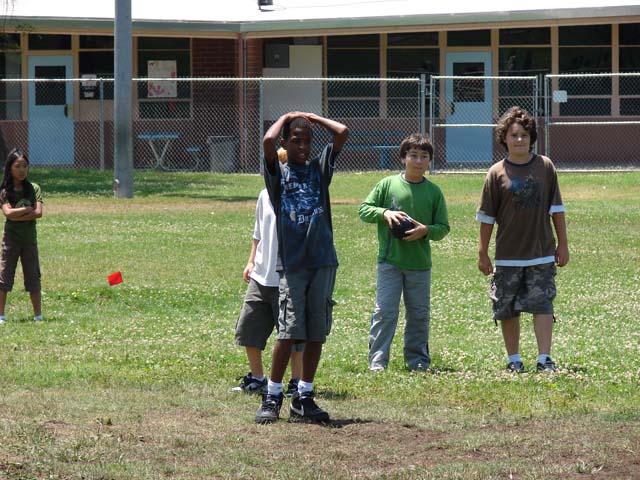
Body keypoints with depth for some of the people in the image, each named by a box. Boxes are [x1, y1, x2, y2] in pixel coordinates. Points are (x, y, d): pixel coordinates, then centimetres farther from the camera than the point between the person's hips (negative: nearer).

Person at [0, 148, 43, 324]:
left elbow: (38, 213, -11)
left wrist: (18, 215, -16)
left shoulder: (34, 189, 0)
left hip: (29, 239, 2)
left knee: (33, 278, 5)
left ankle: (38, 315, 10)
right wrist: (28, 209, -14)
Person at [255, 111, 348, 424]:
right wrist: (286, 118, 5)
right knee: (289, 333, -9)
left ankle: (304, 398, 13)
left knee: (317, 333, 4)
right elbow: (268, 140, -13)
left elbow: (342, 133, 5)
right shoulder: (278, 172, 6)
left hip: (323, 262, 3)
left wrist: (313, 118, 16)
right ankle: (272, 397, 1)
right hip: (292, 263, -3)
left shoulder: (319, 169, 15)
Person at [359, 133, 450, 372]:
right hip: (389, 261, -2)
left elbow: (443, 227, 6)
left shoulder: (434, 191, 4)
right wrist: (385, 213, -14)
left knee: (419, 314, 8)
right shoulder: (388, 184, 1)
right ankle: (377, 361, -3)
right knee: (385, 312, -6)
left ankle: (418, 360, 20)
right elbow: (364, 209, 4)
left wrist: (426, 230, -14)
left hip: (420, 263, 2)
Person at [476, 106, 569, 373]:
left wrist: (562, 244, 7)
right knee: (507, 310, 5)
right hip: (507, 256, 0)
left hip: (542, 253, 0)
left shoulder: (545, 166, 1)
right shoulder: (497, 173, -2)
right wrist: (483, 253, 3)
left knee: (542, 305, -7)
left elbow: (556, 208, 8)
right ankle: (514, 360, 17)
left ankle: (544, 359, -5)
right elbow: (487, 216, 3)